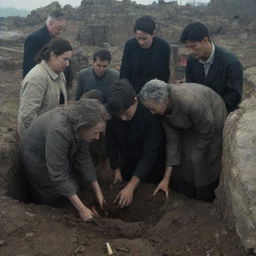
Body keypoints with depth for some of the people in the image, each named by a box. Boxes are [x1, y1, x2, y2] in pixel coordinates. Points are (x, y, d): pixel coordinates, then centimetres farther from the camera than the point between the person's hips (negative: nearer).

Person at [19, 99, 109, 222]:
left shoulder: (79, 125, -19)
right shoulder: (59, 131, -42)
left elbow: (84, 158, -11)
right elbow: (58, 175, -37)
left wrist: (98, 191, -11)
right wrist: (81, 208, -34)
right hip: (36, 157, -6)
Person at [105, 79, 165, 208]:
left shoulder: (151, 115, -32)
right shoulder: (113, 115, -19)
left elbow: (150, 153, -33)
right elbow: (111, 143, -5)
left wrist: (131, 187, -35)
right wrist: (116, 171, -4)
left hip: (150, 167, -4)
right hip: (127, 165, 4)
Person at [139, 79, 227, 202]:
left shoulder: (191, 102, -42)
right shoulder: (163, 109, -20)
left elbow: (207, 133, -27)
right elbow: (172, 141, -14)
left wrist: (195, 154, -10)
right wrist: (166, 178, -14)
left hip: (212, 125, -6)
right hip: (191, 124, 6)